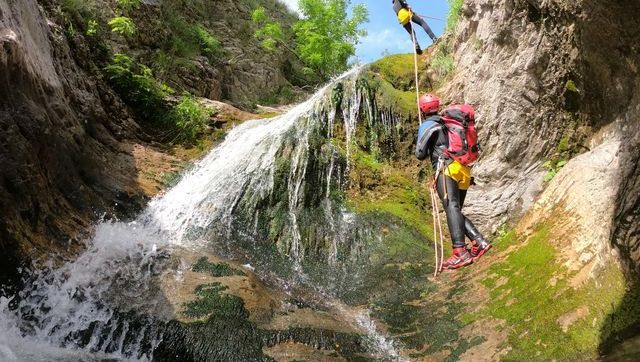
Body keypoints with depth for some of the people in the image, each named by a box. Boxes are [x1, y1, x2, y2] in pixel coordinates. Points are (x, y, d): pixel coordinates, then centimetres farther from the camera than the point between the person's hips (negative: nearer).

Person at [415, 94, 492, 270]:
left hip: (447, 169, -8)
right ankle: (479, 241, -4)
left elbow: (420, 154, 1)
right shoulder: (449, 122, 26)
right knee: (455, 210, 13)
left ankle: (460, 252, -37)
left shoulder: (428, 125, 4)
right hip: (464, 171, 8)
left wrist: (428, 152, 25)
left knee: (451, 207, -22)